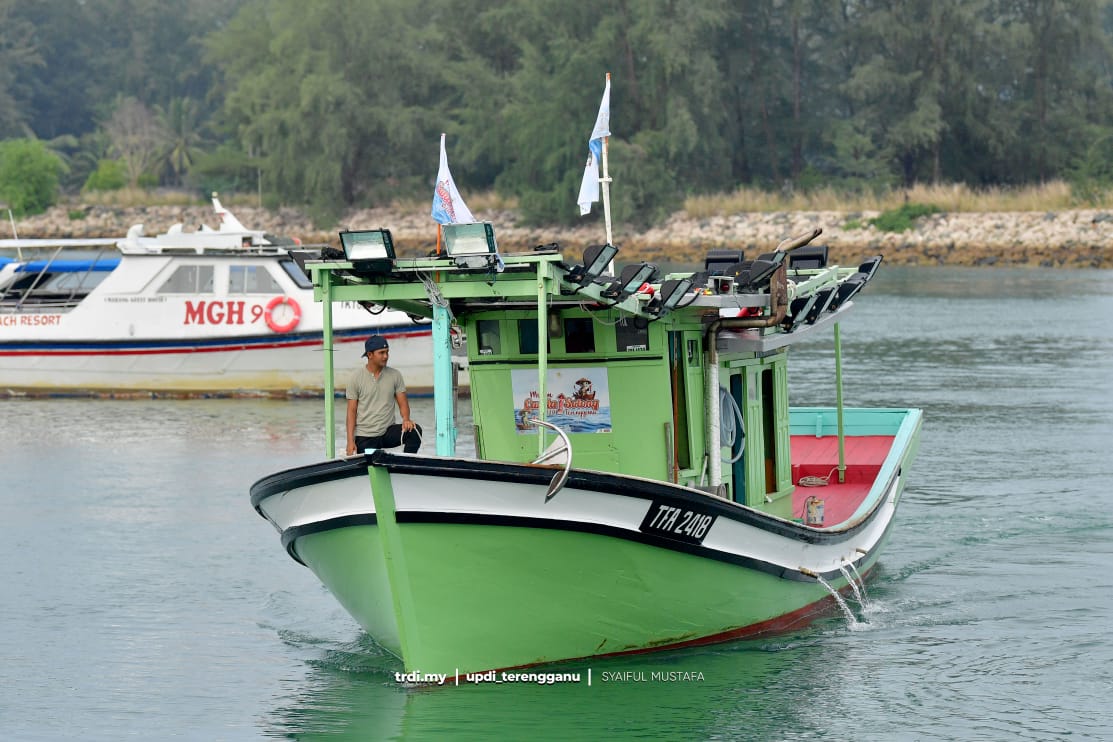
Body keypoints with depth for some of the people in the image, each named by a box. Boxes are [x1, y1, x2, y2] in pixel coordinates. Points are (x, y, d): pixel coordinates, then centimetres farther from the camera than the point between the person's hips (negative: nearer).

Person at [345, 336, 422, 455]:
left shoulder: (395, 375, 3)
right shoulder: (356, 377, -2)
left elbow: (403, 403, 3)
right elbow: (352, 410, -2)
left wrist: (406, 419, -22)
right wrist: (350, 441, -10)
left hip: (388, 431, 1)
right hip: (364, 436, -1)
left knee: (415, 430, -25)